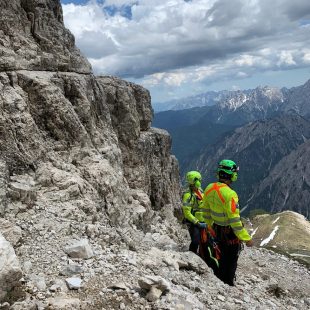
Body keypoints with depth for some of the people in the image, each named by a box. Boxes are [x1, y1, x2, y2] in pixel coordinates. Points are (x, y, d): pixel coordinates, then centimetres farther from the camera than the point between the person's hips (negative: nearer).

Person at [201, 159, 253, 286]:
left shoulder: (209, 189, -7)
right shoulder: (230, 194, -30)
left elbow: (206, 211, 6)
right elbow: (234, 220, -28)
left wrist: (210, 226, 21)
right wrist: (246, 238, -18)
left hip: (217, 230, 7)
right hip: (231, 233, -7)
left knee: (221, 258, 25)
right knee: (231, 261, 15)